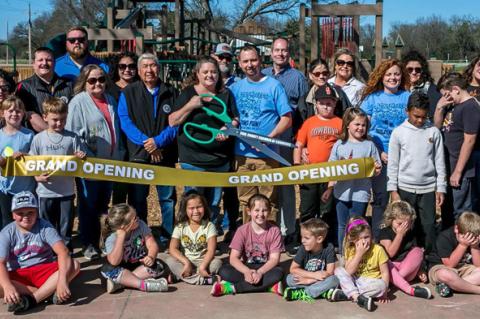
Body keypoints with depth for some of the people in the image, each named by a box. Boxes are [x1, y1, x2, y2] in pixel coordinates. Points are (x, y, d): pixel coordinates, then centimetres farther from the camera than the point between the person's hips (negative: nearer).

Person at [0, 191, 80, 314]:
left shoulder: (44, 227, -6)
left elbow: (63, 252, -20)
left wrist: (62, 280, -37)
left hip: (45, 271, 1)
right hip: (18, 276, -1)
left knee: (74, 265, -25)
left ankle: (31, 299, -31)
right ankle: (48, 293, -25)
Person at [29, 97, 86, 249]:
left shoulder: (72, 138, 0)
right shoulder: (39, 138, -1)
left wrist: (81, 158, -19)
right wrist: (38, 177, -15)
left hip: (67, 191, 0)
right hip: (46, 191, 0)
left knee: (65, 229, 9)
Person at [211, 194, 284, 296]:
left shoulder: (274, 231, -6)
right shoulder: (242, 230, -5)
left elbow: (274, 259, -11)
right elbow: (234, 258, -11)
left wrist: (259, 272, -29)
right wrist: (246, 271, -31)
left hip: (266, 269, 0)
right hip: (246, 268, 0)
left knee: (278, 273, -34)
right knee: (224, 271, -25)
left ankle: (231, 287, -30)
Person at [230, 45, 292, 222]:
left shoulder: (273, 85, -1)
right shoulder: (236, 87, 10)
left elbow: (287, 119, -4)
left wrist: (268, 138, -17)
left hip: (267, 155, -4)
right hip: (242, 154, 4)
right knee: (245, 201, 11)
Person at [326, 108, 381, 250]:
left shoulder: (369, 145, -1)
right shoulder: (339, 145, 3)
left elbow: (375, 170, 2)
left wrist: (376, 169, -20)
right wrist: (329, 189, 6)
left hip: (360, 194, -2)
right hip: (341, 192, 2)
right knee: (342, 225, 14)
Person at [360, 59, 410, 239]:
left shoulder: (408, 97, 6)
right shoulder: (372, 98, 5)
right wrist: (379, 153, -6)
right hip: (379, 155, -1)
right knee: (380, 197, 1)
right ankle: (377, 238, 12)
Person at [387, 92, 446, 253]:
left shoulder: (434, 132, 1)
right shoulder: (398, 132, -2)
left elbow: (440, 162, 4)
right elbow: (393, 164, 0)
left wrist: (441, 188, 2)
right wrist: (393, 190, -4)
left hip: (428, 188, 1)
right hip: (405, 188, -1)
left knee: (428, 227, 4)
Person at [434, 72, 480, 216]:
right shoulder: (454, 105, 9)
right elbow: (438, 125, 17)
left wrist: (458, 171, -20)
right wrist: (440, 107, -2)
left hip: (464, 165, -9)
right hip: (452, 162, 9)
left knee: (462, 212, -3)